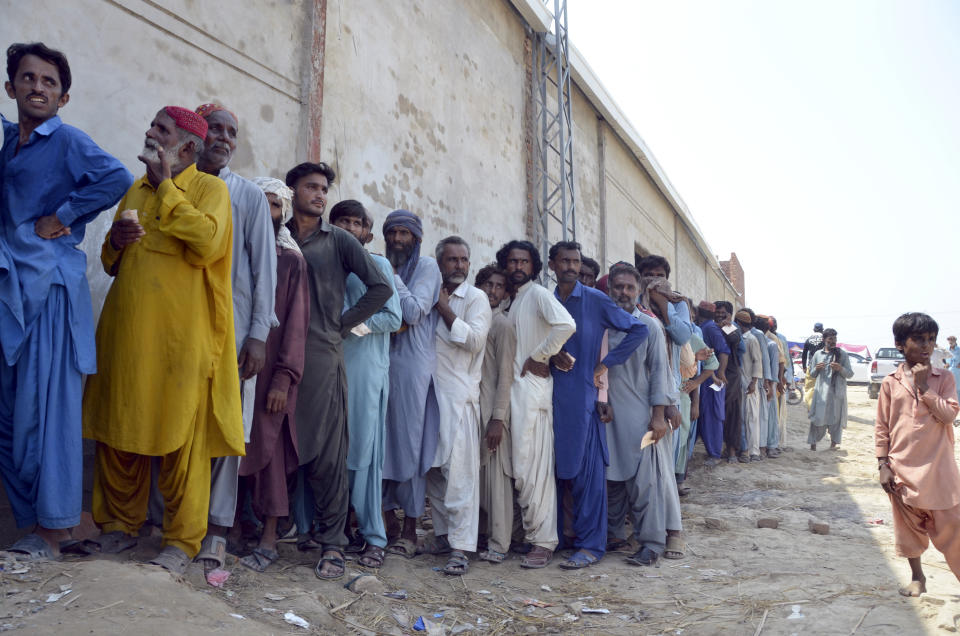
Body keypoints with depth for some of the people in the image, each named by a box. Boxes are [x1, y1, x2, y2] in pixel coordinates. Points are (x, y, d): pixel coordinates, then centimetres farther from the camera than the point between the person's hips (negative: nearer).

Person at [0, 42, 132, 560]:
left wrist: (61, 217, -14)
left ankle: (52, 531, 3)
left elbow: (117, 178, -19)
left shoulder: (66, 140, -3)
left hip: (50, 288, -7)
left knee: (45, 408, -5)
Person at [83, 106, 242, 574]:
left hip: (180, 334, -6)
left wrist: (166, 186, -9)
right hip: (126, 329, 6)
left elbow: (207, 243, -17)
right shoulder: (135, 190, 19)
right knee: (117, 430, 8)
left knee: (181, 437, -3)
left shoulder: (209, 188, 2)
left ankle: (181, 540, 6)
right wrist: (116, 240, 0)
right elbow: (111, 263, 24)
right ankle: (119, 524, 23)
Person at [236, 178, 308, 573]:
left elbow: (296, 322, -1)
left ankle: (269, 540, 4)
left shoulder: (291, 261, 6)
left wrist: (284, 378, -10)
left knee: (267, 446, -2)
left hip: (269, 365, -3)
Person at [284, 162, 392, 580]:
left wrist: (341, 324, 1)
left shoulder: (339, 241, 9)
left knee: (327, 453, -4)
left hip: (322, 355, -2)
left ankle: (332, 544, 3)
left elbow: (380, 287, 4)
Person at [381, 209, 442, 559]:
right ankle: (390, 520, 15)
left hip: (413, 363, -5)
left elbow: (414, 312, -10)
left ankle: (410, 529, 5)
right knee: (383, 441, 4)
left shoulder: (427, 266, 2)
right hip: (383, 361, 5)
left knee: (410, 442, -3)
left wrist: (391, 275, -3)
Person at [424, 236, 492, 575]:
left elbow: (474, 339, -11)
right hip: (429, 393, 6)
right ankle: (442, 533, 22)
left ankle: (460, 547, -8)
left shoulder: (476, 298, 2)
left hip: (458, 396, -6)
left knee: (459, 471, -9)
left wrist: (444, 309, -8)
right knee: (432, 468, 10)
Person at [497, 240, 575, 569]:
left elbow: (566, 325, -24)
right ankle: (532, 532, 22)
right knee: (521, 466, 11)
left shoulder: (538, 294, -6)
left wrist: (538, 357, -16)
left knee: (531, 467, -8)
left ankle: (543, 541, -1)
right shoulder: (514, 300, 20)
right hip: (513, 387, 9)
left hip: (532, 387, -8)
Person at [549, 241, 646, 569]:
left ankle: (590, 545, 5)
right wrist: (552, 356, -7)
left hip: (583, 396, -4)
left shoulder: (596, 300, 1)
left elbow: (638, 329, 1)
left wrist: (606, 363, -5)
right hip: (551, 397, 4)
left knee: (586, 471, -3)